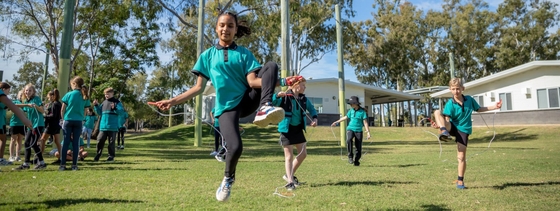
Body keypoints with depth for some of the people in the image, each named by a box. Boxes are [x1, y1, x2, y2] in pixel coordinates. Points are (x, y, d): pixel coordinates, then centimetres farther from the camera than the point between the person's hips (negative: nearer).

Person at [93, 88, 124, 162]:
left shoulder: (117, 102, 0)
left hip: (112, 127, -4)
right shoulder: (104, 103, 15)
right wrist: (96, 105, 8)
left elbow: (121, 111, -12)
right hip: (103, 126, 5)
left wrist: (114, 108, -28)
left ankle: (111, 156, 10)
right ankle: (98, 155, 17)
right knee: (100, 141, 4)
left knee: (111, 142, 2)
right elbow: (99, 112, 21)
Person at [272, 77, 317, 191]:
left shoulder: (304, 99, 3)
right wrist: (277, 96, -44)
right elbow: (271, 103, -25)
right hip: (287, 129, -7)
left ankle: (289, 175, 26)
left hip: (298, 129, 7)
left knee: (303, 154, 9)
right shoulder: (284, 97, -15)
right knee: (289, 155, -3)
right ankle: (290, 182, 6)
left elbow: (312, 109, 16)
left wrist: (314, 118, -2)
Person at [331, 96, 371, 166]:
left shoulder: (362, 111, -5)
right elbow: (345, 117, 23)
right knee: (348, 140, -29)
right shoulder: (351, 110, 8)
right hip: (350, 129, 2)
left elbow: (365, 122, -8)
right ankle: (350, 156, -17)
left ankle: (356, 161, 22)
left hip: (358, 131, -2)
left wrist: (368, 132, -16)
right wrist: (336, 122, 30)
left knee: (358, 147, 0)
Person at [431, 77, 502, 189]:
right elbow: (447, 120, -16)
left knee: (461, 157, -3)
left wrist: (494, 107, 14)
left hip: (463, 130, 1)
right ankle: (444, 132, -47)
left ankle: (460, 181, 13)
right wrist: (439, 125, -36)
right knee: (437, 112, -27)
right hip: (452, 127, -1)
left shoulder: (469, 100, 1)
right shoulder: (450, 104, -10)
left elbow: (478, 109, 19)